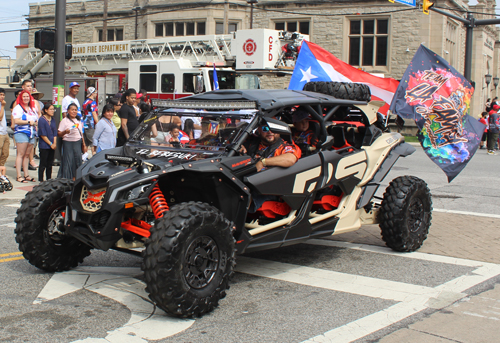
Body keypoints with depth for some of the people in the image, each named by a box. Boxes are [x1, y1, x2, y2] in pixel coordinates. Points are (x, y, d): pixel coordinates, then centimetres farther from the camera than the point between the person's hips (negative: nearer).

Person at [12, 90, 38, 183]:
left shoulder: (33, 108, 21)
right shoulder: (18, 108, -2)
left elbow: (37, 120, 26)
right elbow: (16, 121, -14)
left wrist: (35, 123, 4)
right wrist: (29, 122, -12)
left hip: (32, 133, 6)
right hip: (21, 133, -6)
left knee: (27, 155, 8)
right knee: (21, 154, -8)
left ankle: (26, 175, 11)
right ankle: (18, 176, -7)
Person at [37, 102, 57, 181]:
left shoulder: (53, 120, 11)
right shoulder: (42, 120, -10)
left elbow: (55, 133, 11)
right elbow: (43, 135, -12)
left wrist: (54, 144, -3)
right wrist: (50, 144, -11)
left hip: (52, 146, 6)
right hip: (44, 146, -6)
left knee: (50, 164, 12)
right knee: (43, 164, -1)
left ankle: (49, 180, 20)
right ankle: (41, 180, 5)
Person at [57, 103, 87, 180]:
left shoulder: (78, 121, 16)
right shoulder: (64, 121, -2)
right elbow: (59, 134, -6)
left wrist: (84, 145, 19)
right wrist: (65, 132, -26)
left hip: (78, 143, 5)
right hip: (68, 143, -5)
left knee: (78, 161, 2)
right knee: (68, 162, -6)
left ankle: (75, 178, 12)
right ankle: (66, 179, 1)